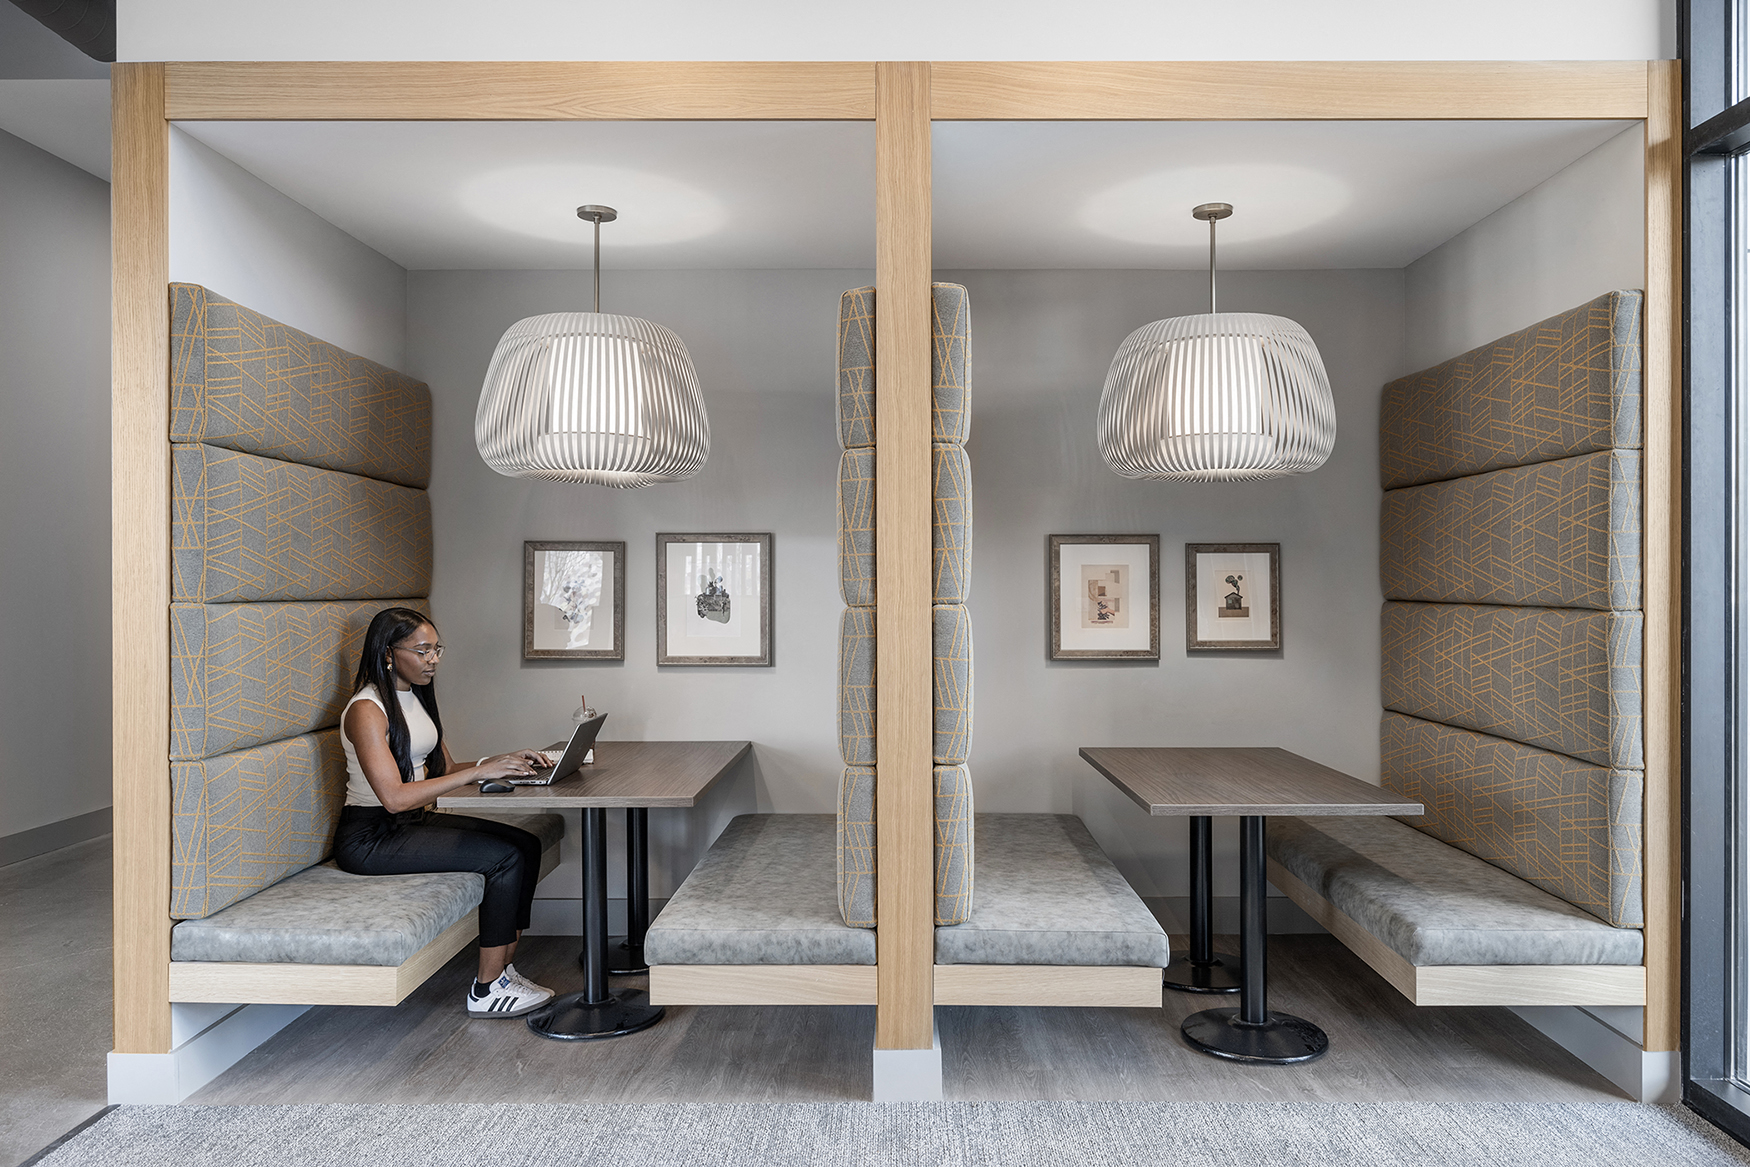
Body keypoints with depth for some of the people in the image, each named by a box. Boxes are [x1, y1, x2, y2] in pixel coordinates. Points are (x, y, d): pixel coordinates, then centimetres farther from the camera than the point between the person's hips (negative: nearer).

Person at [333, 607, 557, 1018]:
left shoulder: (416, 697, 10)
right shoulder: (367, 710, -18)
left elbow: (445, 770, 12)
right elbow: (395, 797, -26)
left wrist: (501, 763, -6)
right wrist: (479, 771, -28)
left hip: (415, 821, 9)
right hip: (370, 837, -9)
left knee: (526, 844, -6)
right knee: (505, 857, -20)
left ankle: (504, 969, 0)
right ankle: (487, 990, -10)